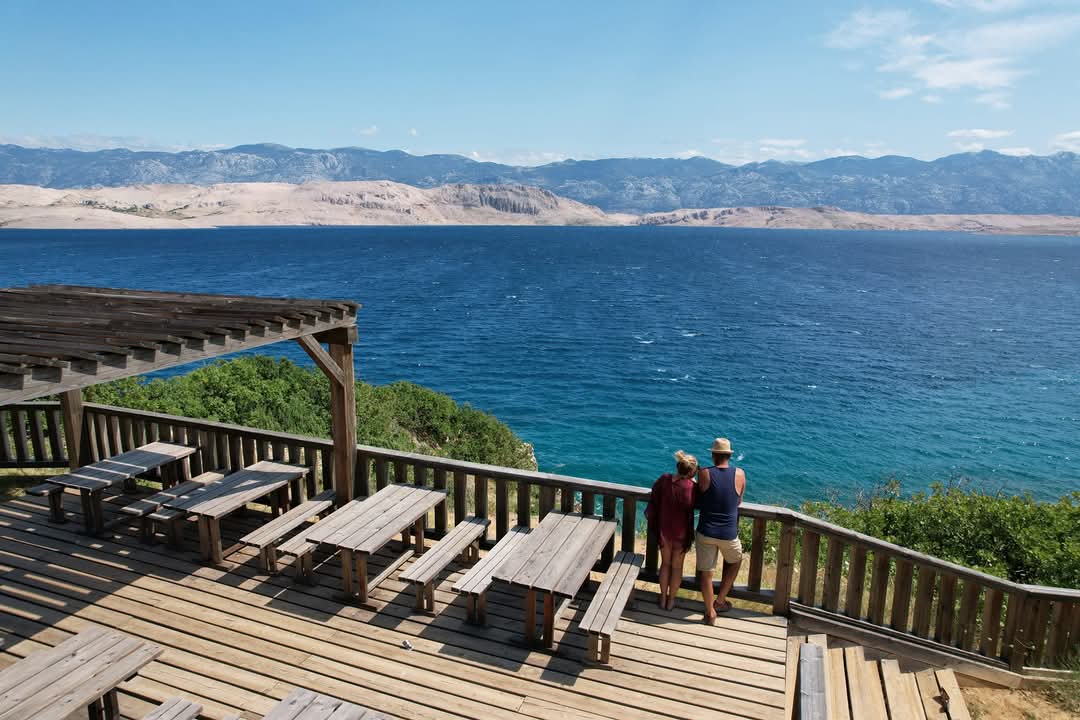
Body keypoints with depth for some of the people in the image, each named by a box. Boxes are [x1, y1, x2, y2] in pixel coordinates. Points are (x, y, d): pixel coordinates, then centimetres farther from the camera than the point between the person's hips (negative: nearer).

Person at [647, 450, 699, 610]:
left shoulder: (664, 479, -10)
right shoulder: (690, 486, -24)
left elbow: (653, 502, 1)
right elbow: (689, 512, -19)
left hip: (663, 530, 3)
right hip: (681, 533, -3)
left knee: (665, 564, 22)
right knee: (677, 567, 17)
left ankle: (663, 599, 32)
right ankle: (671, 601, 30)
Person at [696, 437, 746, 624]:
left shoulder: (704, 474, -11)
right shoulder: (740, 475, -8)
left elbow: (699, 501, 1)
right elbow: (739, 501, 6)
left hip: (706, 531, -1)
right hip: (728, 534, 1)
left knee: (705, 571, 14)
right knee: (734, 562, 29)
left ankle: (710, 612, 23)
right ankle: (720, 600, 35)